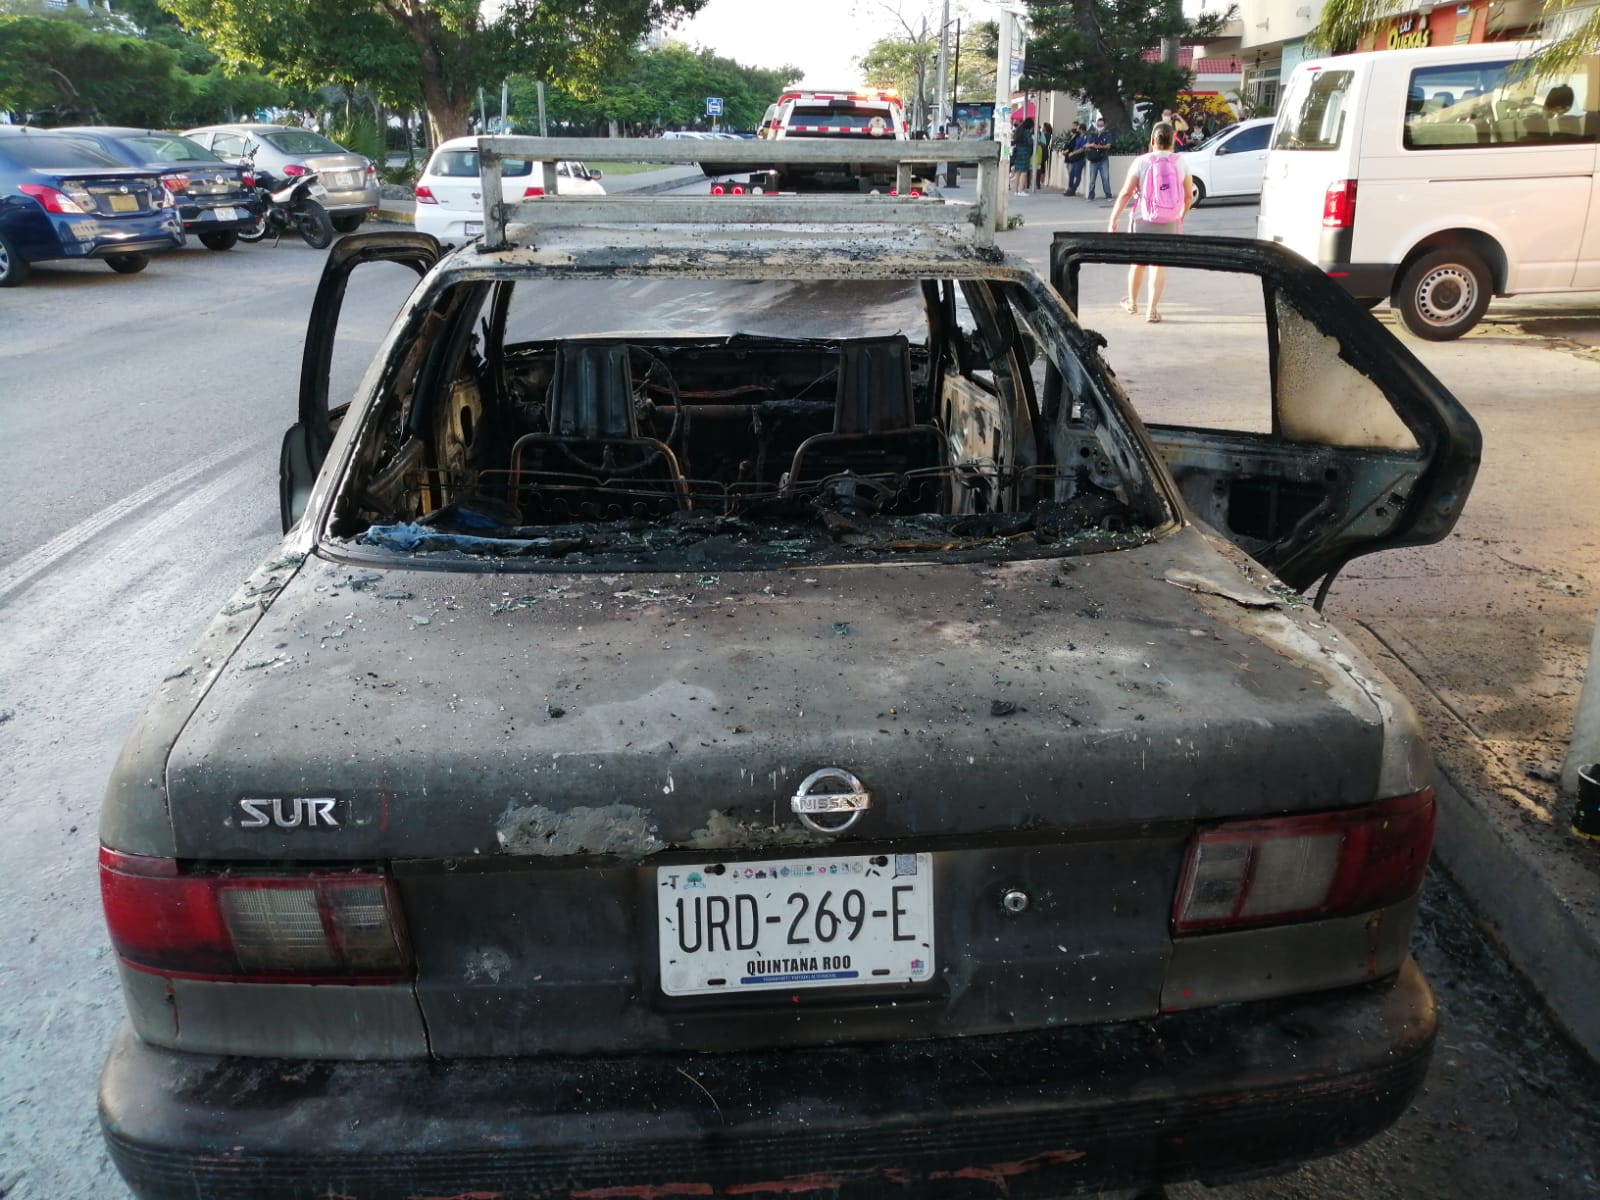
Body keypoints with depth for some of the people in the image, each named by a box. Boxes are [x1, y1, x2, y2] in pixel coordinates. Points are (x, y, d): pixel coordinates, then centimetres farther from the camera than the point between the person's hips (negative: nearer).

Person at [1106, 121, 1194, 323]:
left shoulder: (1141, 162, -7)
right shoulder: (1181, 162, -1)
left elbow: (1125, 193, -10)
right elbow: (1189, 196, 3)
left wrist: (1113, 220, -6)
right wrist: (1182, 216, 20)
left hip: (1142, 220, 0)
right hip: (1169, 223, 1)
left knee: (1138, 262, 17)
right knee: (1159, 265, 2)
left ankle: (1132, 303, 35)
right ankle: (1152, 310, -8)